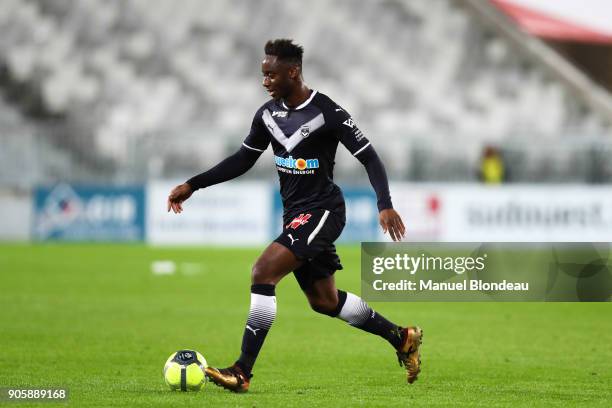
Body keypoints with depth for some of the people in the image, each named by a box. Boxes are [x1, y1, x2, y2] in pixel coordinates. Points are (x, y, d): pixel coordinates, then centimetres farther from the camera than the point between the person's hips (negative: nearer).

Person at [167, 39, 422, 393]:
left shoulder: (328, 113, -16)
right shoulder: (268, 114, 5)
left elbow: (369, 158, -13)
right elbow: (243, 160, 17)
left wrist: (386, 205, -25)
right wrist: (193, 185, 11)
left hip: (322, 211, -8)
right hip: (295, 214, 8)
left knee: (263, 273, -22)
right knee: (324, 301, 14)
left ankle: (242, 372, -21)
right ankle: (402, 339, 32)